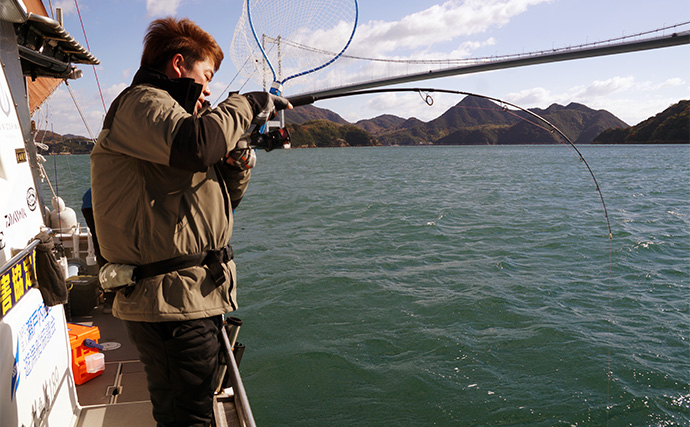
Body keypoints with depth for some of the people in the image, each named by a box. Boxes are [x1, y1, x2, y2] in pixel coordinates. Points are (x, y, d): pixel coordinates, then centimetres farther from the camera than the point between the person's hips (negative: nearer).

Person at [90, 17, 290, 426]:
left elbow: (221, 203, 24)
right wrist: (247, 104, -15)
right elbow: (193, 144, -32)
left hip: (194, 301, 10)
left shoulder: (164, 108, 25)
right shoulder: (141, 101, -6)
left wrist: (237, 165, 4)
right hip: (170, 303, -10)